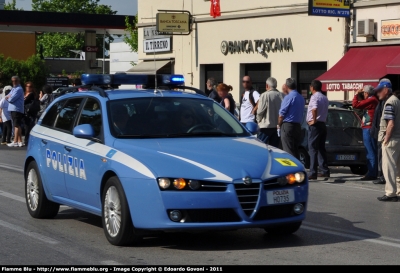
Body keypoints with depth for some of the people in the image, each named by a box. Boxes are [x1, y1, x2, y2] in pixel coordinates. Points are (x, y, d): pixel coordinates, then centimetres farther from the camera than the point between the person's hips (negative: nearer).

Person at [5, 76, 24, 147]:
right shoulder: (14, 89, 21)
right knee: (18, 126, 10)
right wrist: (9, 97, -2)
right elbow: (7, 97, 20)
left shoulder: (19, 89, -12)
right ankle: (19, 141, 13)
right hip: (13, 109, 10)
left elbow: (11, 99, -19)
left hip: (17, 110, -10)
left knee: (17, 126, -11)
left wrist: (8, 97, 3)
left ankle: (15, 142, -13)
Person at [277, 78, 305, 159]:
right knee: (295, 151, 12)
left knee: (289, 152, -7)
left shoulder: (288, 97, -13)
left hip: (287, 126, -8)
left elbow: (282, 114, -12)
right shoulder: (301, 98, 12)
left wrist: (279, 125, 4)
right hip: (298, 126, 8)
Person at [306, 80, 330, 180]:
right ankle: (325, 171, 16)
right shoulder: (324, 98, 16)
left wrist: (314, 120, -21)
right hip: (323, 124, 9)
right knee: (321, 148, 15)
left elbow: (314, 109, -31)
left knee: (313, 149, -8)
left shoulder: (314, 97, -13)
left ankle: (313, 173, -12)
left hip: (315, 125, -9)